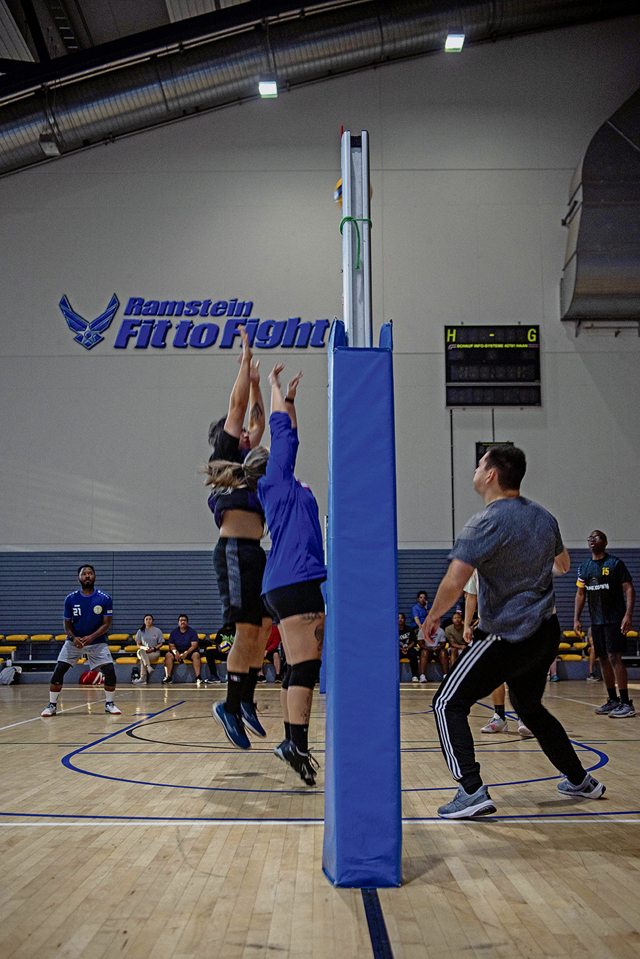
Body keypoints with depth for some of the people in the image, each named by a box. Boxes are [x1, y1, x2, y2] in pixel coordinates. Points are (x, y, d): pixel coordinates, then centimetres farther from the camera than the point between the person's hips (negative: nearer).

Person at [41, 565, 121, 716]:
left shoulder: (104, 598, -10)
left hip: (97, 641, -1)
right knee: (59, 670, -10)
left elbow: (107, 624, -9)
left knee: (110, 671, -13)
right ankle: (52, 705, 8)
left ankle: (109, 704, 9)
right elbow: (67, 624, 1)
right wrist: (73, 637, -19)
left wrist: (91, 637, -24)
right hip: (74, 640, 1)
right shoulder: (71, 599, -5)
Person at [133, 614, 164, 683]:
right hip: (143, 652, 2)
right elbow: (138, 644, 10)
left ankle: (142, 678, -37)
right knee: (141, 651, -37)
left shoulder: (158, 631, 8)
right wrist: (144, 648, -12)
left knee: (142, 659, -34)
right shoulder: (140, 631, 13)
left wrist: (153, 648, -12)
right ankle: (149, 667, -53)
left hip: (155, 652, -2)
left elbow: (161, 644, 7)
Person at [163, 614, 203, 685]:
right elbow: (171, 646, 1)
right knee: (168, 655, -26)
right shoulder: (173, 632, 5)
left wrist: (186, 653, -27)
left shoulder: (192, 632, -2)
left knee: (196, 654, -33)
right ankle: (168, 677, -25)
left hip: (189, 652, -2)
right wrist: (176, 652, -21)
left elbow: (194, 645, -11)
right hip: (177, 652, 2)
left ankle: (198, 677, -37)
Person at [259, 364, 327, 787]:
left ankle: (292, 743, 18)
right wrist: (278, 388, 15)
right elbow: (282, 433, 4)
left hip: (289, 584, 10)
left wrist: (290, 396, 38)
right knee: (305, 666, -14)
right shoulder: (277, 480, 2)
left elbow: (289, 436, 34)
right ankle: (297, 745, -17)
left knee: (300, 667, 13)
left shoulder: (288, 487, 24)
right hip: (295, 581, -10)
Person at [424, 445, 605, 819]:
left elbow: (453, 584, -24)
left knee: (449, 704, -2)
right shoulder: (544, 517, 7)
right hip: (546, 634, 8)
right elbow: (563, 565, 25)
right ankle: (580, 780, 35)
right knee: (530, 708, 27)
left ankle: (473, 791, -12)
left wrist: (433, 616, -7)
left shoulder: (487, 522, -17)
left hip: (507, 637, -8)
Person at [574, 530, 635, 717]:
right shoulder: (584, 567, 11)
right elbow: (580, 594, 16)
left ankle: (626, 703, -10)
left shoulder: (615, 563, -5)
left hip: (615, 619, -6)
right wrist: (576, 618, 8)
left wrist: (628, 614, -20)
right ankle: (613, 700, 17)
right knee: (603, 659, 8)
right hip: (596, 621, 6)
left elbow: (629, 589, -8)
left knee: (614, 657, -13)